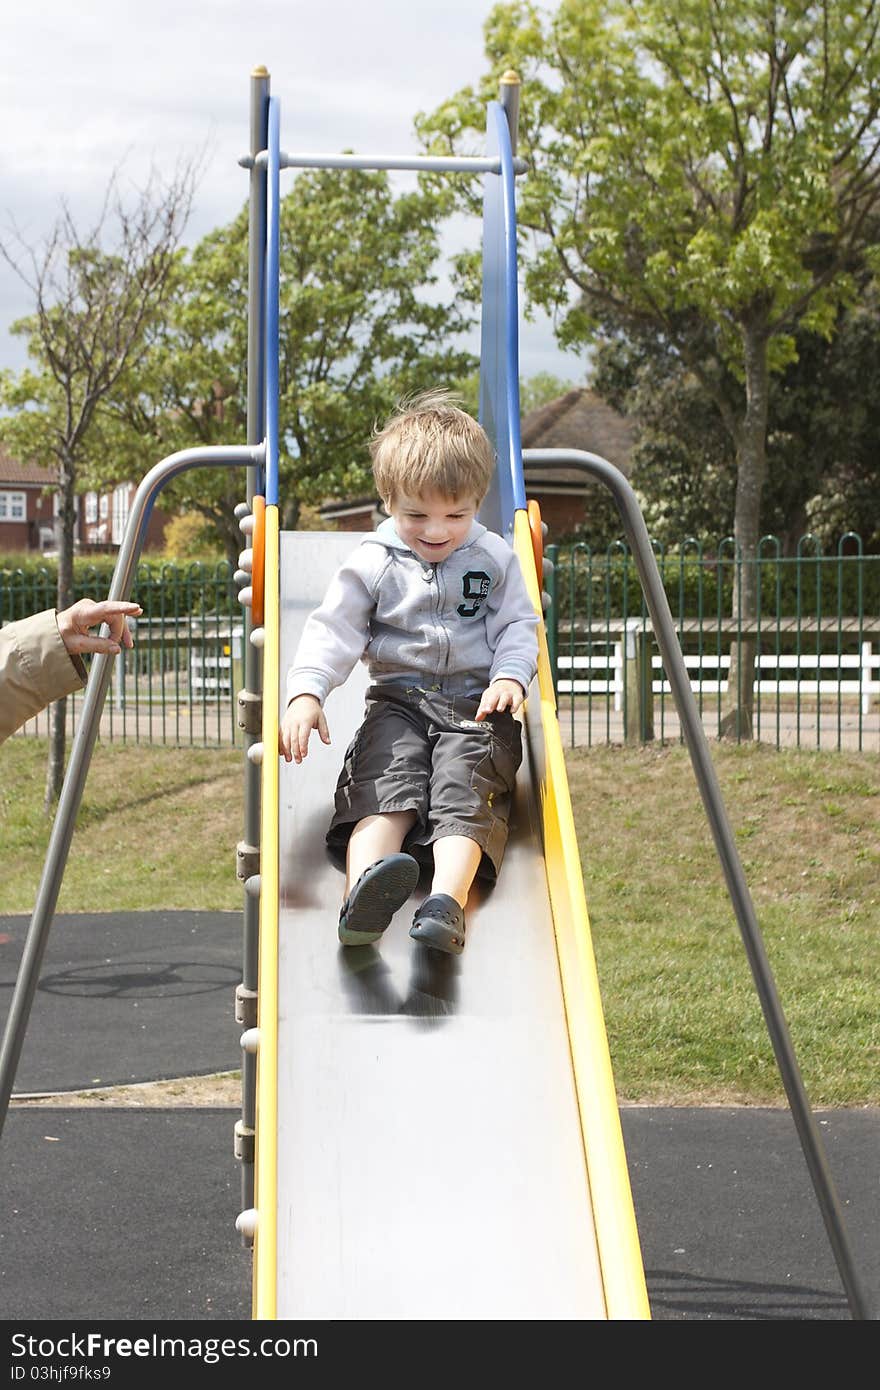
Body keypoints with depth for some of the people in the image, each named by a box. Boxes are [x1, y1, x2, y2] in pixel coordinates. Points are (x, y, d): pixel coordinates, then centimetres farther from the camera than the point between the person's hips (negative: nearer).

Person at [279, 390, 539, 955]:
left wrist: (511, 677, -14)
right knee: (386, 781, -29)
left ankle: (448, 901, -53)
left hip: (476, 704, 0)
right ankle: (363, 891, -57)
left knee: (464, 786, -29)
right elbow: (333, 630, 1)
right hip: (399, 701, 0)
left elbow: (519, 627, 8)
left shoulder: (496, 558, 10)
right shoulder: (373, 563, 7)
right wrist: (306, 692, -16)